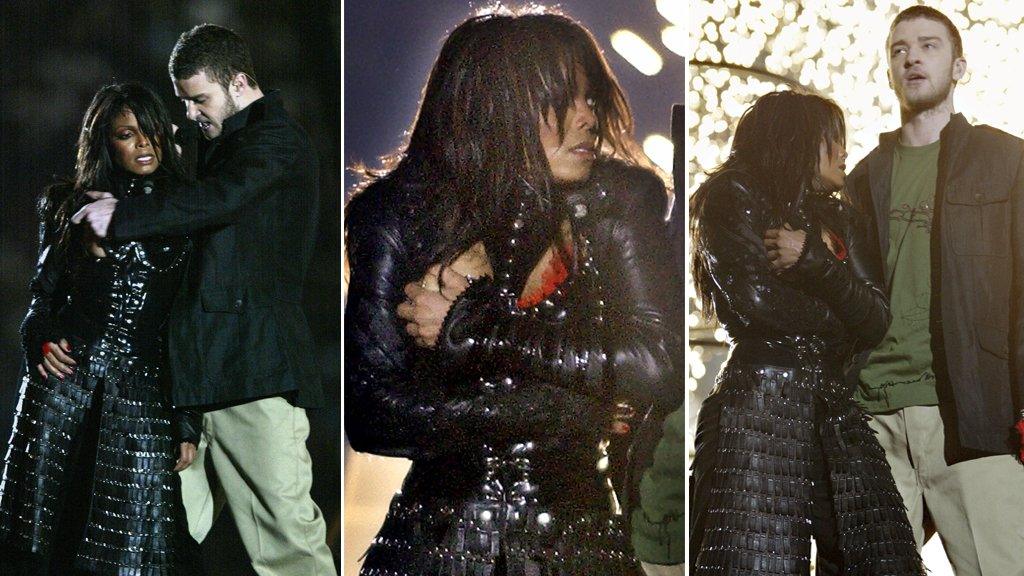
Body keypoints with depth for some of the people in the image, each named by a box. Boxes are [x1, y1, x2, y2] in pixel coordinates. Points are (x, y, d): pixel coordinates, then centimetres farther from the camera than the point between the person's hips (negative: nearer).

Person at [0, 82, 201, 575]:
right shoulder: (70, 205, 11)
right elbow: (43, 293, 15)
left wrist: (188, 425, 3)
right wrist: (41, 339, -8)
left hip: (143, 392, -1)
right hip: (63, 381, 2)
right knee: (44, 532, 5)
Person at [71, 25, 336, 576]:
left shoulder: (278, 138, -6)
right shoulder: (224, 142, 24)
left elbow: (218, 200, -23)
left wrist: (123, 215, -18)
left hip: (256, 363, -9)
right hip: (200, 364, 9)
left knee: (283, 522, -9)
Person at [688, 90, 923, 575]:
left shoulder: (840, 220, 23)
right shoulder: (732, 198, 3)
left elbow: (875, 321, 9)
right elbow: (758, 304, -12)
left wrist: (815, 261, -7)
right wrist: (839, 318, 5)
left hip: (836, 410, 6)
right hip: (759, 404, -6)